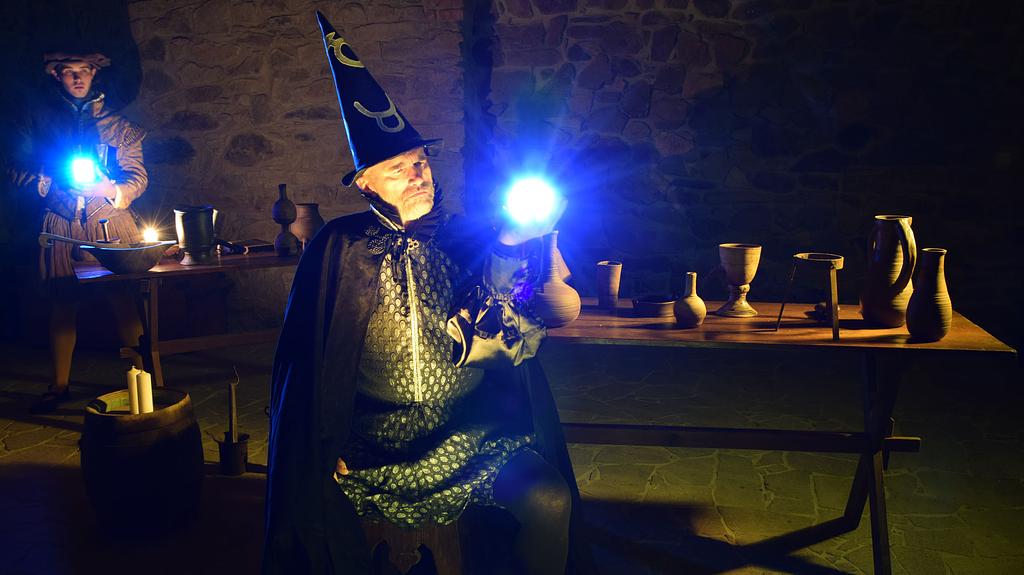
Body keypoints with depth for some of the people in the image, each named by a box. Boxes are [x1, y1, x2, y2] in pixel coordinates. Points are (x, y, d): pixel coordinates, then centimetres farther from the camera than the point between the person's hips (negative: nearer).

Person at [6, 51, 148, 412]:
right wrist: (52, 182, -8)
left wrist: (113, 190, -14)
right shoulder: (39, 119, 12)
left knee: (124, 298, -7)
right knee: (62, 303, 3)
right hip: (61, 224, 1)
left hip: (111, 222, -1)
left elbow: (137, 176, 5)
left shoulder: (116, 124, 11)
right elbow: (17, 170, 9)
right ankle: (59, 385, 14)